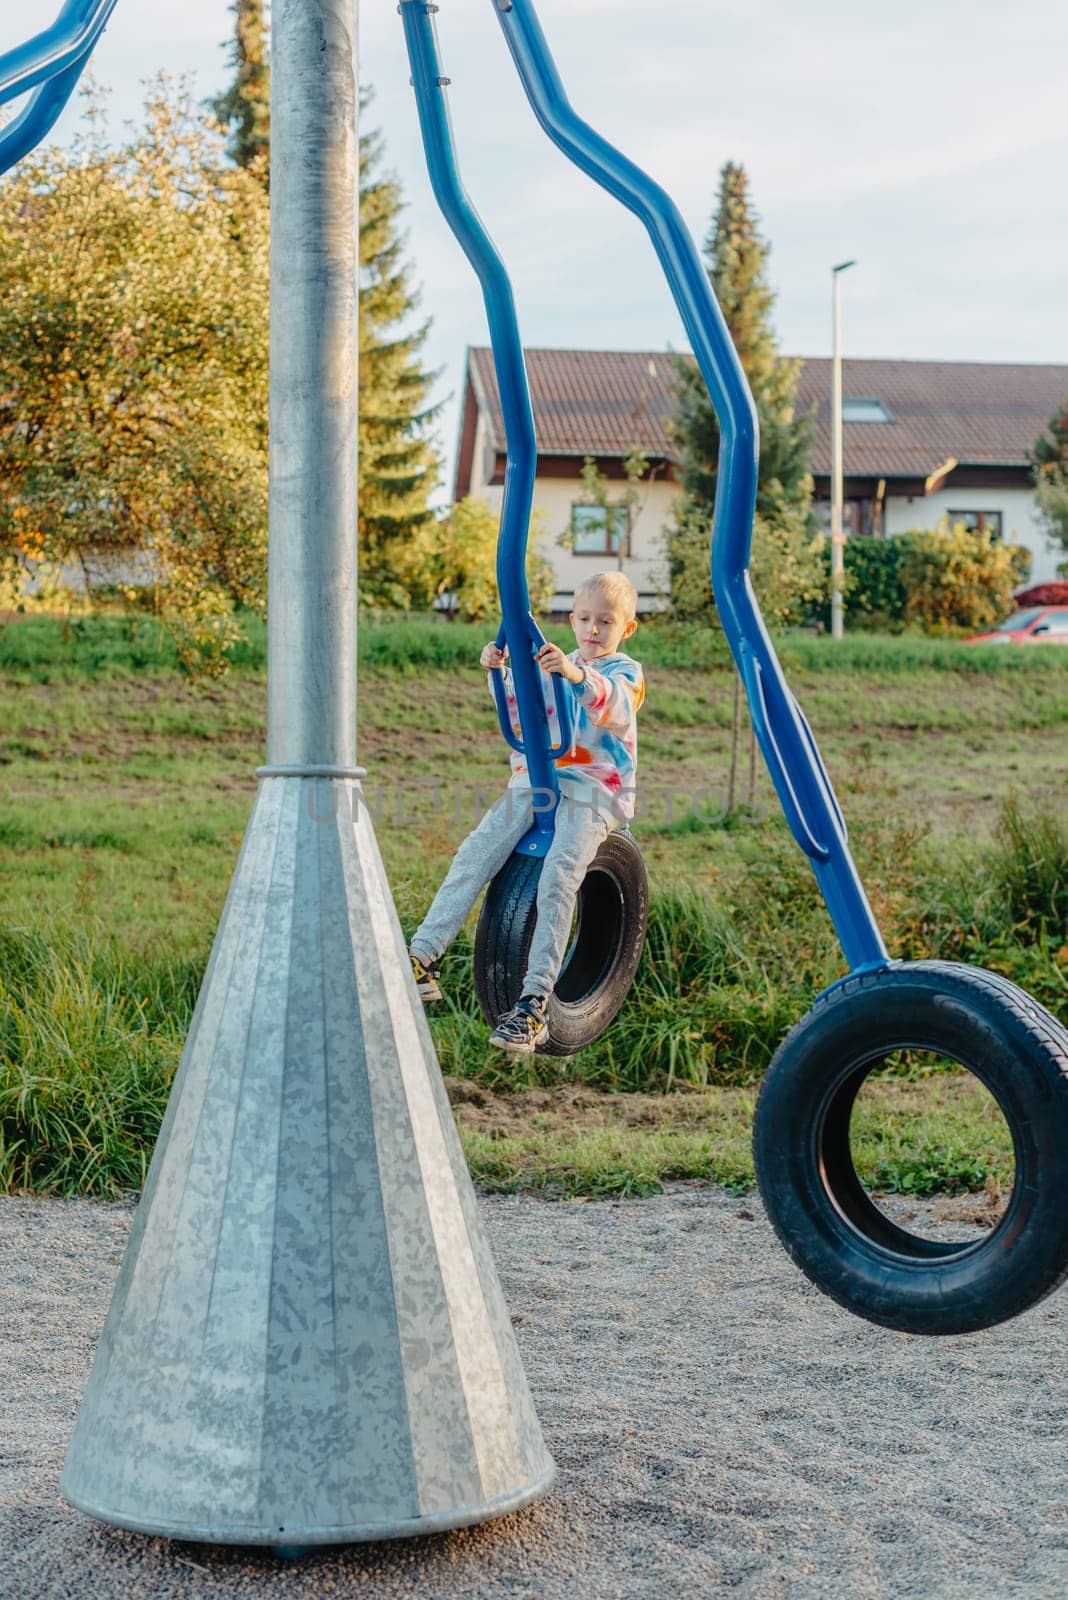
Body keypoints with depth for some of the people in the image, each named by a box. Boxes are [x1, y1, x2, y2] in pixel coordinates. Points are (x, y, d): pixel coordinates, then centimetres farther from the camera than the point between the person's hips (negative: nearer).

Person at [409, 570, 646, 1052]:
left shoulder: (625, 672, 3)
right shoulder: (552, 666, 21)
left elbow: (618, 712, -20)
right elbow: (518, 716, 16)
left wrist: (579, 676, -39)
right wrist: (498, 673, -1)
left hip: (594, 791, -5)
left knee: (557, 877, -26)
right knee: (474, 854, -13)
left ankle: (533, 1003, -27)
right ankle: (422, 960, -11)